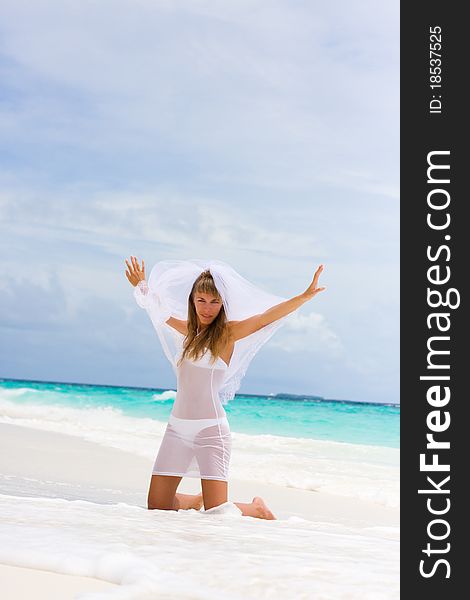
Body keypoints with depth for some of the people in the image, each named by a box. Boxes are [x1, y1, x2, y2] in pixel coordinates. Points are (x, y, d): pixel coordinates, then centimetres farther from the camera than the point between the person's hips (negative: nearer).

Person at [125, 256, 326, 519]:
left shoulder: (227, 332, -2)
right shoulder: (188, 330, 14)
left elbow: (264, 317, -15)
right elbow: (159, 309, 34)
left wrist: (305, 296, -26)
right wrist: (142, 287, 45)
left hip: (210, 429, -6)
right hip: (177, 428, 6)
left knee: (217, 513, -9)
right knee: (157, 507, 5)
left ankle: (256, 509, 24)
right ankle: (196, 500, 38)